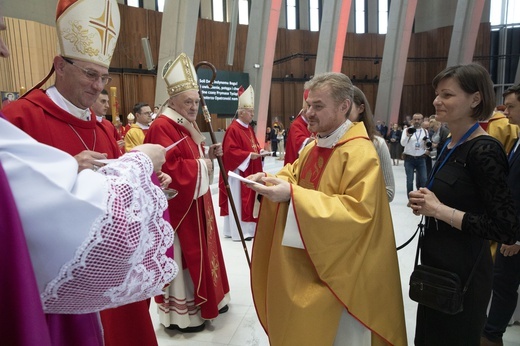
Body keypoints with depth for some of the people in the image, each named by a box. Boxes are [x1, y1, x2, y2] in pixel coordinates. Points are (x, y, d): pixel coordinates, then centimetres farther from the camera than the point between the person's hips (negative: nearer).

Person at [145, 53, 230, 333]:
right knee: (182, 256, 2)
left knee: (198, 251, 19)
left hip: (195, 202, 10)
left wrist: (209, 154, 0)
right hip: (177, 206, -10)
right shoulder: (162, 128, -20)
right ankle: (180, 313, 20)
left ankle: (203, 300, 36)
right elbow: (171, 169, -28)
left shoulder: (188, 125, 12)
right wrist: (202, 165, -18)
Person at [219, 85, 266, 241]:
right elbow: (230, 151, -22)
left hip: (251, 172, 10)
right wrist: (249, 155, -22)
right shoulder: (233, 129, -16)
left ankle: (246, 227, 24)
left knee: (249, 199, 14)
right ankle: (239, 231, 7)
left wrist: (259, 152, -1)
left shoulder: (249, 129, 13)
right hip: (238, 171, -9)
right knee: (239, 201, -2)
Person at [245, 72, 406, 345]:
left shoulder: (360, 153, -20)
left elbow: (357, 211, -27)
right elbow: (294, 176, 15)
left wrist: (292, 195, -32)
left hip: (336, 269, -7)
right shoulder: (312, 147, 7)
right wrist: (271, 182, -8)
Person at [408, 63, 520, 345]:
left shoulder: (484, 150, -20)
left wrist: (439, 210, -22)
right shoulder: (450, 145, 5)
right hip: (436, 264, 8)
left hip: (463, 272, -8)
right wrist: (425, 203, -2)